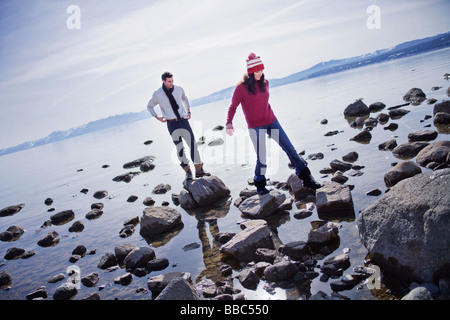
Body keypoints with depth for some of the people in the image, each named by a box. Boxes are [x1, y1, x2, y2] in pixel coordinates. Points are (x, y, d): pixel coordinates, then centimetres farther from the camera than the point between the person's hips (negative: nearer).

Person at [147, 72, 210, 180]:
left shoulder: (179, 89, 5)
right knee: (180, 148, 0)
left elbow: (185, 99, 27)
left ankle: (199, 170, 5)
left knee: (193, 144, -2)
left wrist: (188, 112, 15)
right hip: (172, 124, -2)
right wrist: (158, 117, 3)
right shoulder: (158, 94, -2)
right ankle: (188, 171, 14)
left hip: (183, 121, 2)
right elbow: (149, 106, 14)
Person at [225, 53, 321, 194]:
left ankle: (306, 178, 11)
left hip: (271, 121, 5)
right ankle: (260, 185, 22)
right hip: (255, 127, -5)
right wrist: (229, 123, -17)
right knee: (261, 159, -4)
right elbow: (232, 107, -4)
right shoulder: (241, 87, -9)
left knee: (289, 148, 3)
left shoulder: (264, 83, 7)